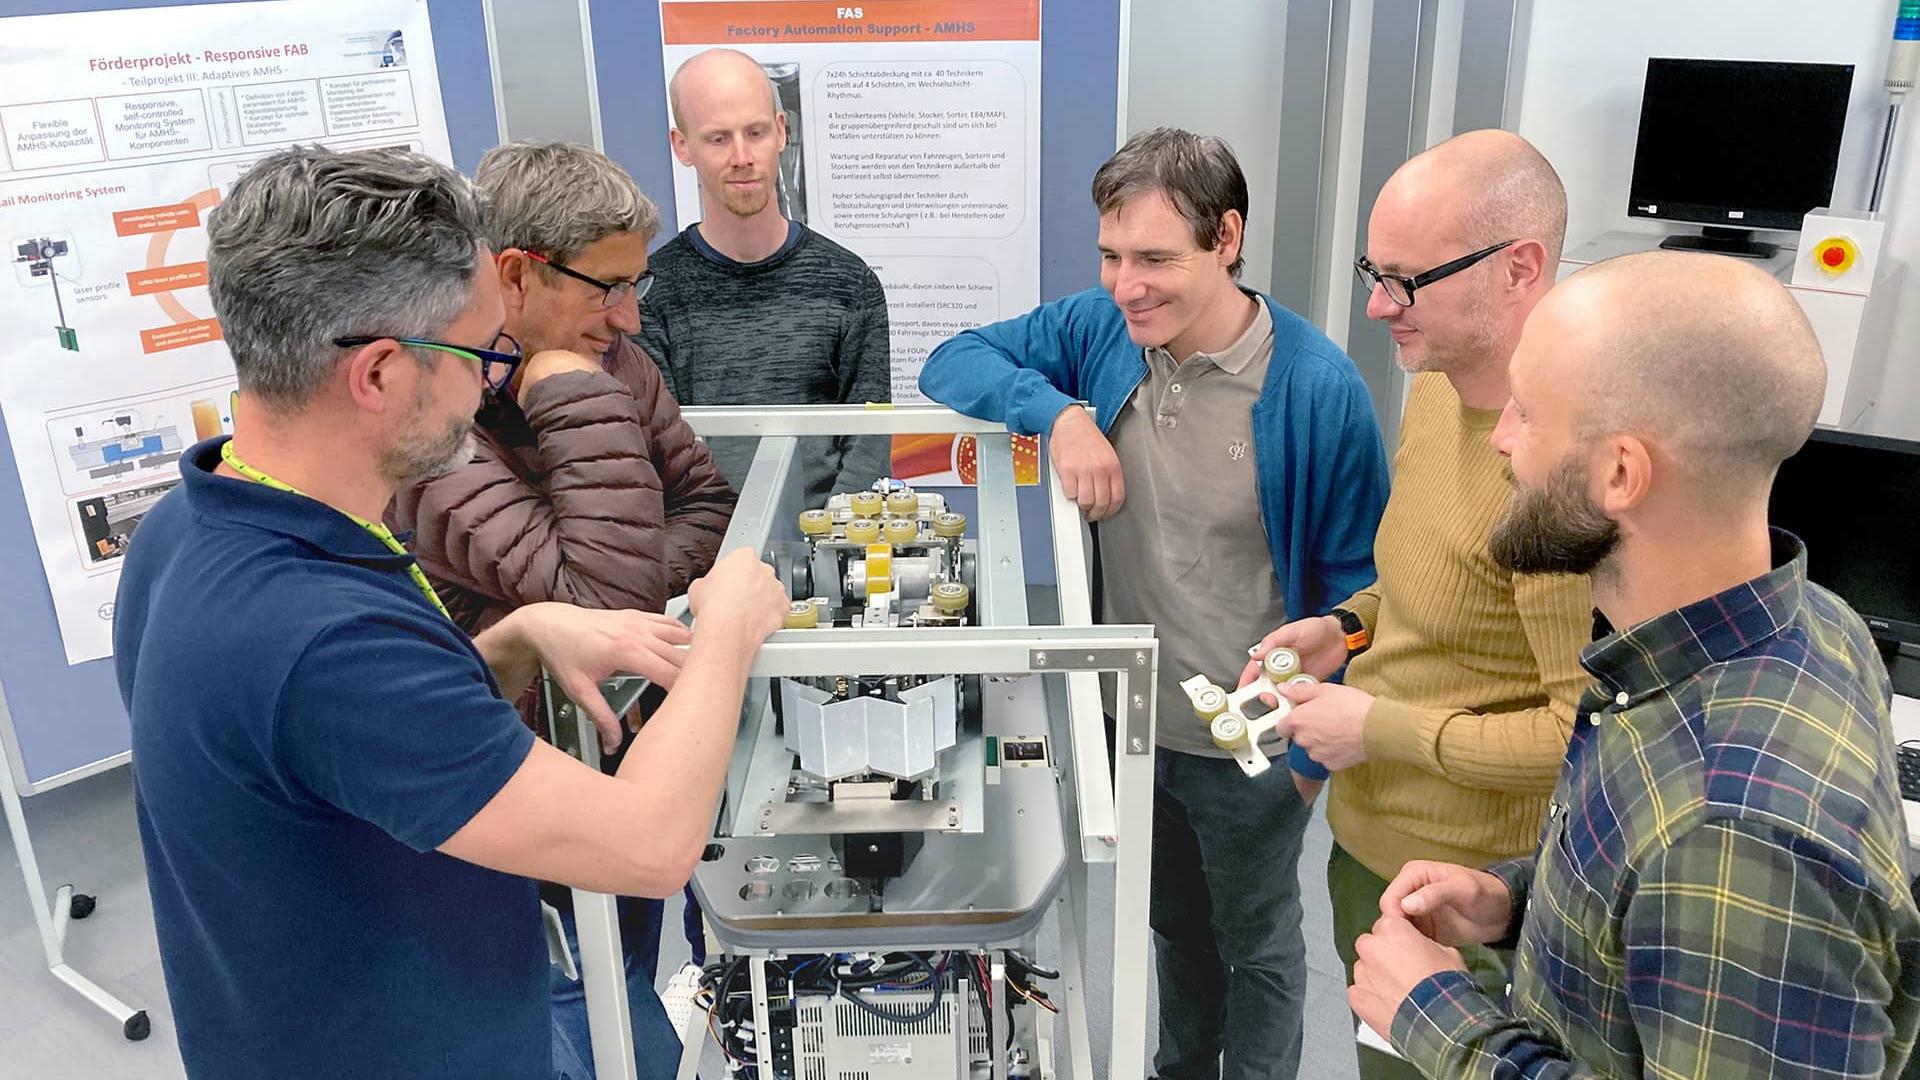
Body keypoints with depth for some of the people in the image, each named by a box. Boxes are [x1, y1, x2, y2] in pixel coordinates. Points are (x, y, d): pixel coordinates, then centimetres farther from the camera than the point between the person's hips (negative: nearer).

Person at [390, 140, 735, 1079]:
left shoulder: (608, 364, -4)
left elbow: (706, 503, 1)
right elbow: (611, 597, -34)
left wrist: (627, 591, -18)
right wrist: (578, 396, -30)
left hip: (627, 751, 7)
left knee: (636, 992, 23)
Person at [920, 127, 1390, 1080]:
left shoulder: (1317, 387, -23)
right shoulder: (1103, 328, -10)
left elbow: (1356, 578, -15)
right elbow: (953, 363, -5)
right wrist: (1058, 411, -24)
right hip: (1133, 717, 5)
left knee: (1254, 944, 22)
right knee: (1174, 925, 30)